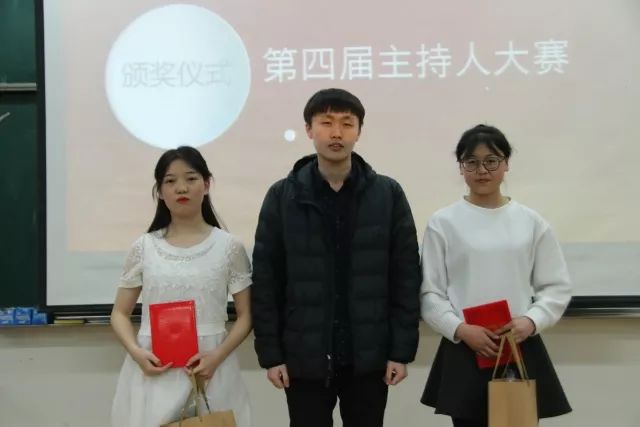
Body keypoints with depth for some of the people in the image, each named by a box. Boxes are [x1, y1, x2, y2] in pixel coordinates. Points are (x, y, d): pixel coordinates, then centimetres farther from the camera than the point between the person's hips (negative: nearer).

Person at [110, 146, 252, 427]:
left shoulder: (228, 247, 1)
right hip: (153, 372, 1)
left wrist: (218, 355, -13)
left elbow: (246, 315, 3)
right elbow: (120, 314, 8)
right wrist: (136, 352, -10)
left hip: (209, 371, -1)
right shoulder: (143, 248, 4)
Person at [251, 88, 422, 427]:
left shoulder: (388, 194, 0)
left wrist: (402, 350, -4)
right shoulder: (282, 197, -1)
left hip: (368, 356, 1)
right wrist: (270, 353, -4)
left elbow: (406, 278, 0)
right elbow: (265, 281, 0)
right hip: (304, 357, 0)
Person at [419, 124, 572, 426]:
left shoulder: (531, 222, 6)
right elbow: (429, 293, 0)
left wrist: (531, 321, -10)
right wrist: (460, 329, -14)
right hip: (464, 352, -1)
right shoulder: (443, 223, 0)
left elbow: (557, 287, 7)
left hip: (522, 350, 2)